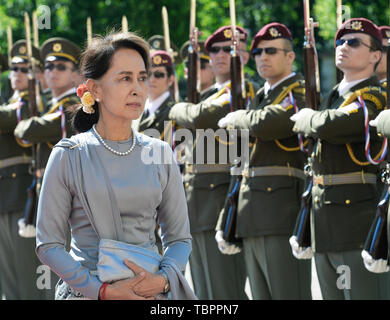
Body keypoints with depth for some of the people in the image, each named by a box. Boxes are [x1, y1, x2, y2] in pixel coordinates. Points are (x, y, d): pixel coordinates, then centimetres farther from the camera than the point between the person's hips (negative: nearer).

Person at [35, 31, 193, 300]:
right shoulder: (68, 156, -4)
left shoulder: (160, 153, 4)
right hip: (85, 292, -2)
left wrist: (163, 279, -12)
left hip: (150, 291, 2)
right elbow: (48, 245, -5)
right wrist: (103, 290, -16)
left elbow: (180, 237, 7)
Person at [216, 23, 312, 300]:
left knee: (290, 294, -9)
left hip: (285, 214, -8)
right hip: (251, 221, 8)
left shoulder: (301, 93, -3)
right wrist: (225, 222, 19)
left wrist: (234, 119, -4)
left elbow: (267, 123, -25)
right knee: (261, 295, 9)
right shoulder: (260, 98, 23)